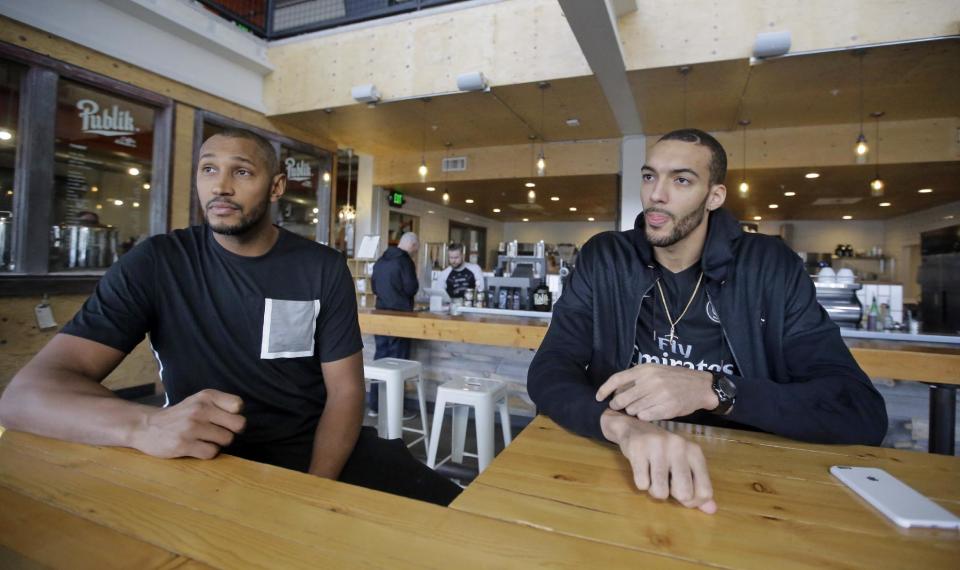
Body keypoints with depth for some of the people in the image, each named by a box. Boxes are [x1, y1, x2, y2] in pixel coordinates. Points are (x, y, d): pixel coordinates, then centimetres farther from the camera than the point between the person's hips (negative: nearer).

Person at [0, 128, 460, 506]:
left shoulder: (324, 269, -4)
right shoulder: (155, 265, -5)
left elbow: (345, 391, -4)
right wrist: (144, 426, -34)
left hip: (315, 449, 1)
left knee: (446, 514, -14)